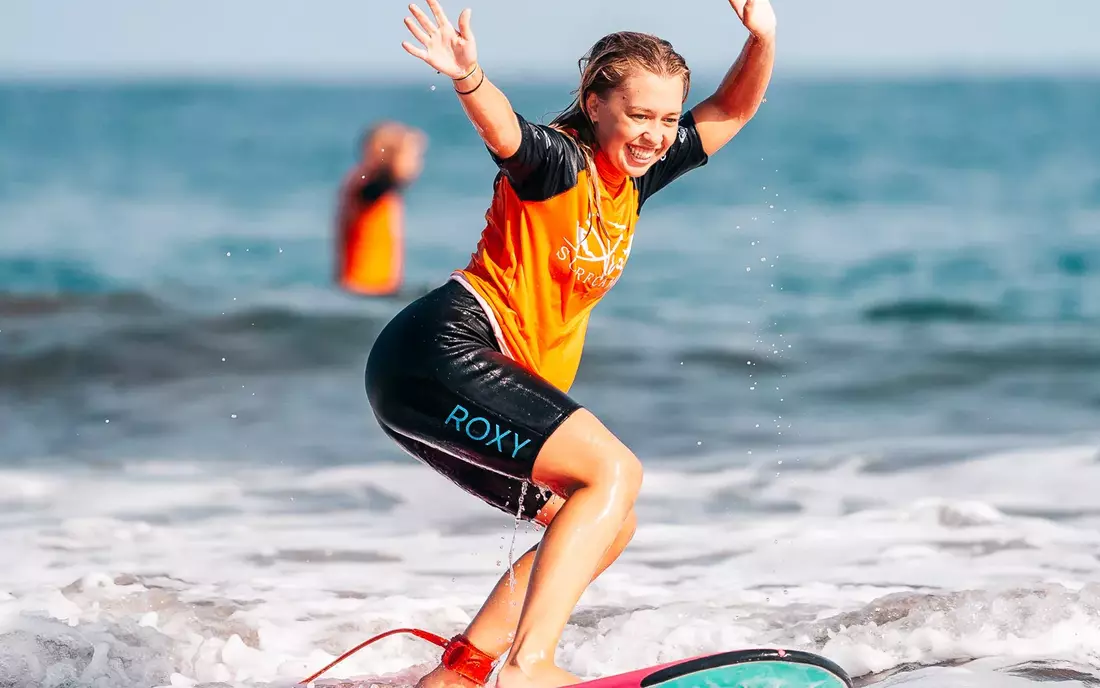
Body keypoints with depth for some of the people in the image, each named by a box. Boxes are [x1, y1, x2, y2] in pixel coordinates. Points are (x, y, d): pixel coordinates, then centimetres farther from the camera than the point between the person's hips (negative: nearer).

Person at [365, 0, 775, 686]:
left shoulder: (633, 178, 15)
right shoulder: (559, 160, -10)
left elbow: (730, 112, 18)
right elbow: (504, 132, -33)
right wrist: (469, 80, -55)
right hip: (441, 349, -10)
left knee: (608, 527, 13)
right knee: (614, 471, -21)